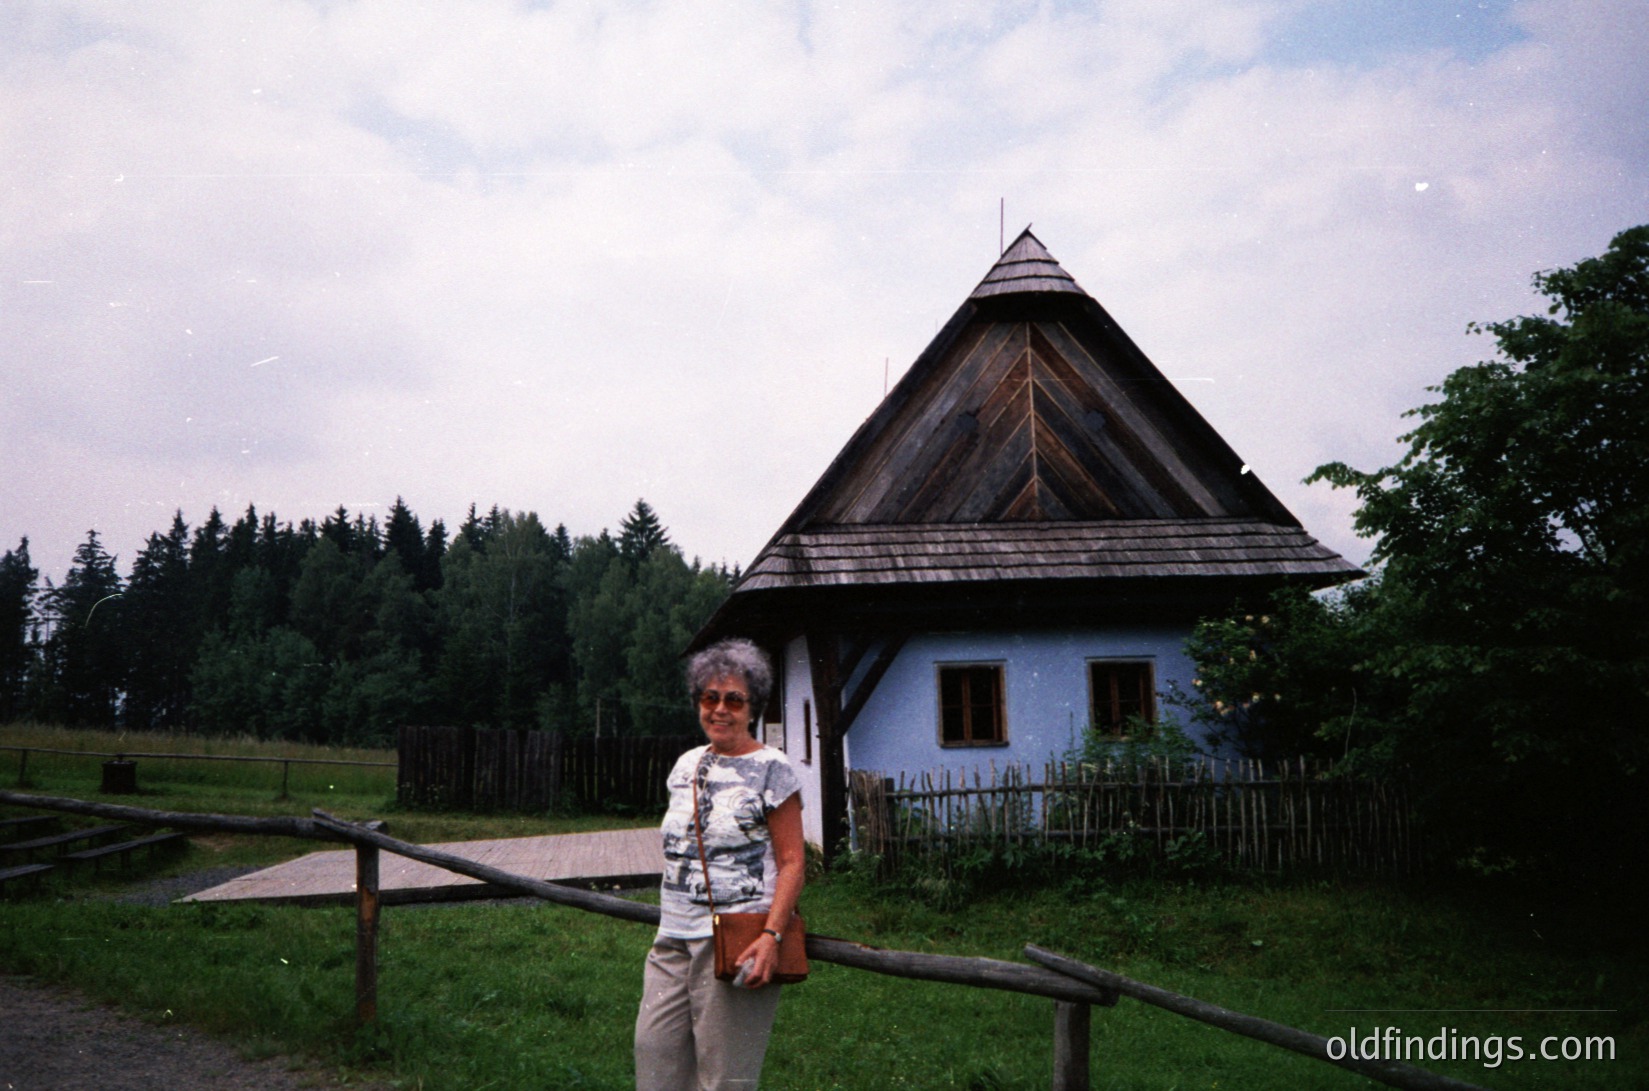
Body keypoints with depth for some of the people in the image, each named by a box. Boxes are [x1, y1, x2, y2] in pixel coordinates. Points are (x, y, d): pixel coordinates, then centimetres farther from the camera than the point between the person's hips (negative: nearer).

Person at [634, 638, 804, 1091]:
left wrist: (771, 935, -21)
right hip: (672, 940, 6)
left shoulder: (772, 770, -5)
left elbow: (792, 862, -9)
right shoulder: (686, 765, 14)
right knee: (654, 1053, 4)